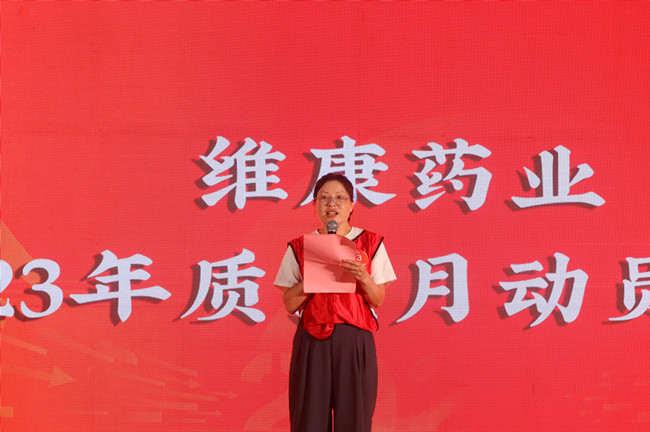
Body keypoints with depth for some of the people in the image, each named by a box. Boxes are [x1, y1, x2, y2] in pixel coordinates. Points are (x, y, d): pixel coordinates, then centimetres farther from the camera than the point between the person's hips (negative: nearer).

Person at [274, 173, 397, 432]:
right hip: (312, 341, 0)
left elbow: (379, 301, 5)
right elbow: (290, 305, 2)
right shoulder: (300, 247, 6)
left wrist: (363, 277, -13)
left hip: (355, 341, 0)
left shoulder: (370, 243, 5)